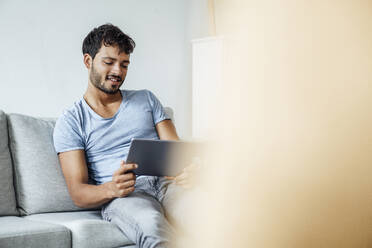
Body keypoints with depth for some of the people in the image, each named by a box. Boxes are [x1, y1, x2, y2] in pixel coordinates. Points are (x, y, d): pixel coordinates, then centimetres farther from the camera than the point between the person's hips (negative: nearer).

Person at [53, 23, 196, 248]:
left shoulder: (146, 99, 22)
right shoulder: (71, 121, 10)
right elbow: (78, 193, 2)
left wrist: (186, 172, -15)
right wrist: (112, 188, -23)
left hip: (165, 182, 3)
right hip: (120, 196, -2)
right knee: (151, 223, -41)